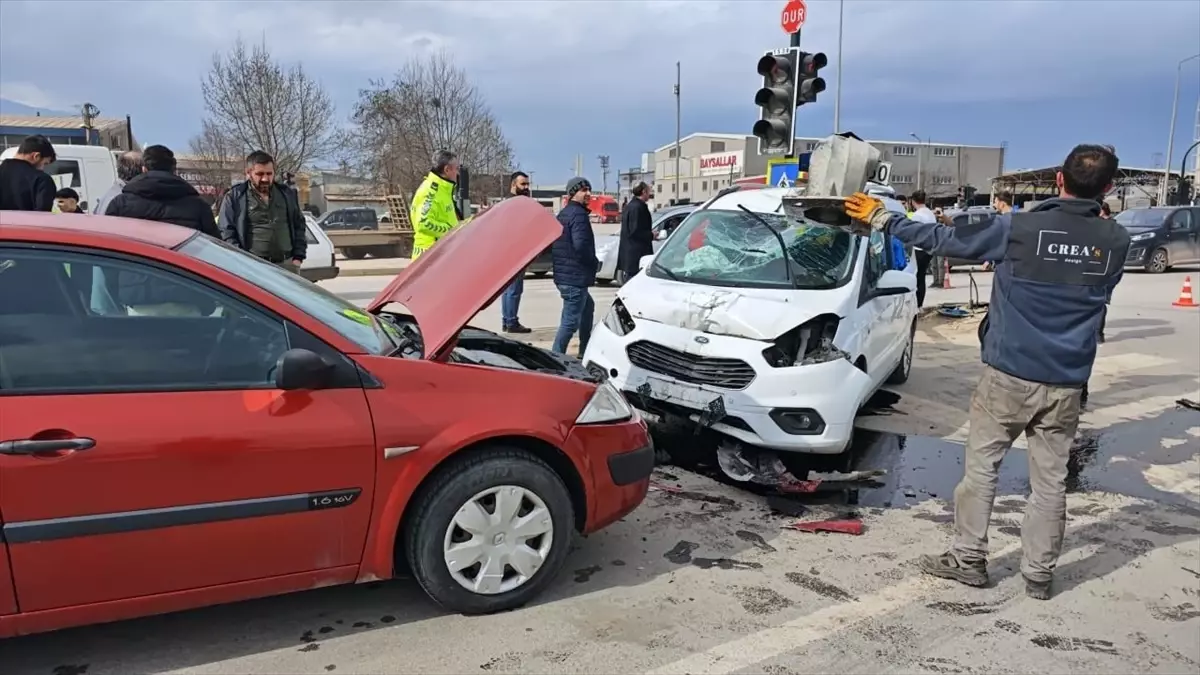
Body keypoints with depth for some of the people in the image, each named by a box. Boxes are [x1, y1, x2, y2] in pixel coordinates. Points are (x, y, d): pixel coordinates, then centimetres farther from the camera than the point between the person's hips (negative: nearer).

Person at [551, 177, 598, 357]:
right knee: (570, 321, -9)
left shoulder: (563, 213, 16)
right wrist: (594, 262, -10)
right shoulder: (578, 214, -15)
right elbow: (581, 245, -27)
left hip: (563, 274, 11)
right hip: (575, 277, -11)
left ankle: (584, 352, 34)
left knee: (588, 307, 28)